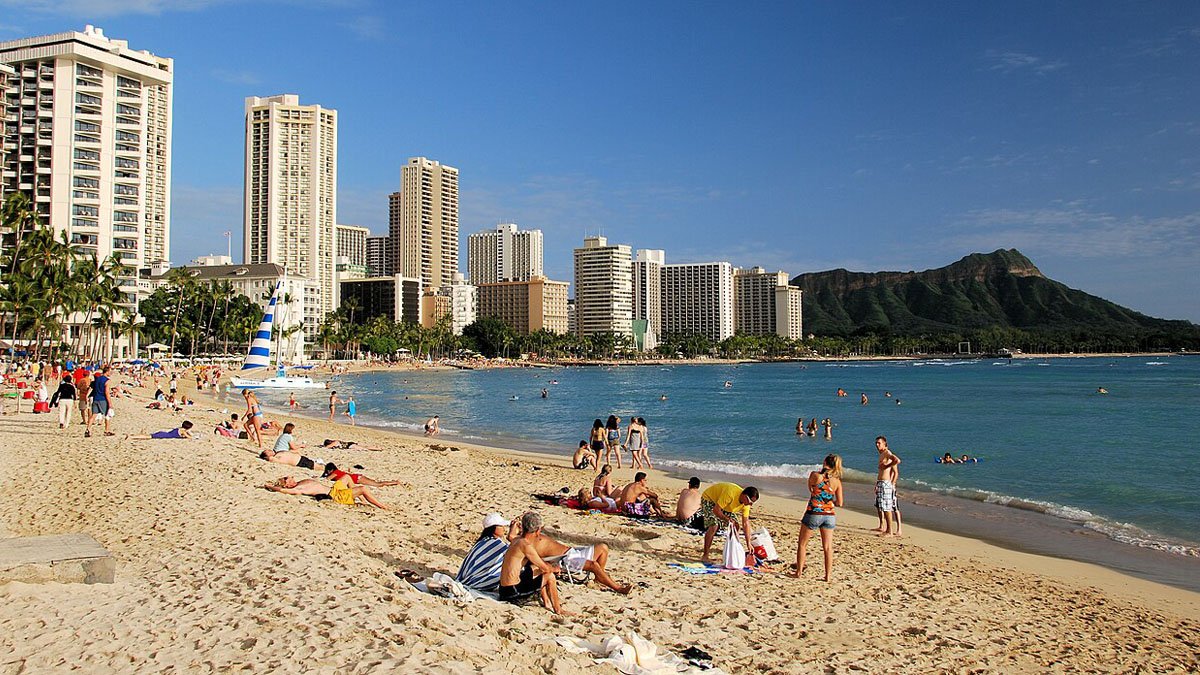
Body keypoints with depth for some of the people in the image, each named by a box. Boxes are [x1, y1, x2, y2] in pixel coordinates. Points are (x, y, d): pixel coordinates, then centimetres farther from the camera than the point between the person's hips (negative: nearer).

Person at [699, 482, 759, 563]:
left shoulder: (746, 503, -16)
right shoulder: (730, 494, -40)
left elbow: (746, 523, -10)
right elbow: (716, 510, -35)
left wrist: (748, 544, -12)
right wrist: (728, 520, -25)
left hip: (725, 505, 7)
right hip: (709, 499, -7)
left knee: (735, 526, -3)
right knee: (713, 526, -24)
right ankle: (705, 556, -17)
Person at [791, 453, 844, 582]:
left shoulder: (815, 475, -8)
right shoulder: (837, 481, -1)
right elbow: (839, 503, 3)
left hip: (813, 513, -2)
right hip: (829, 515, 3)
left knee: (802, 544, 13)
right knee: (828, 547, 11)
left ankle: (799, 572, 18)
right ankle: (828, 575, 13)